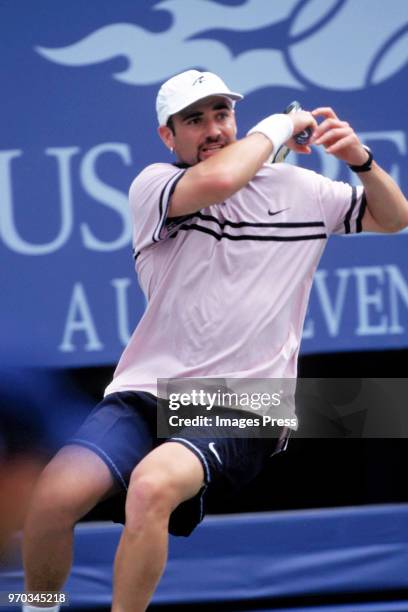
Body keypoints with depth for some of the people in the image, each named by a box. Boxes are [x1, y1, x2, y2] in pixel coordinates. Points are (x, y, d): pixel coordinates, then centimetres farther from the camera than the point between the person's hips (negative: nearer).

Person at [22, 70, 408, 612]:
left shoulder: (299, 189, 12)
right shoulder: (153, 186, 2)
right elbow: (215, 181, -20)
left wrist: (362, 161, 0)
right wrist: (278, 127, -4)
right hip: (146, 397, 0)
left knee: (151, 486, -33)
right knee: (54, 496, -24)